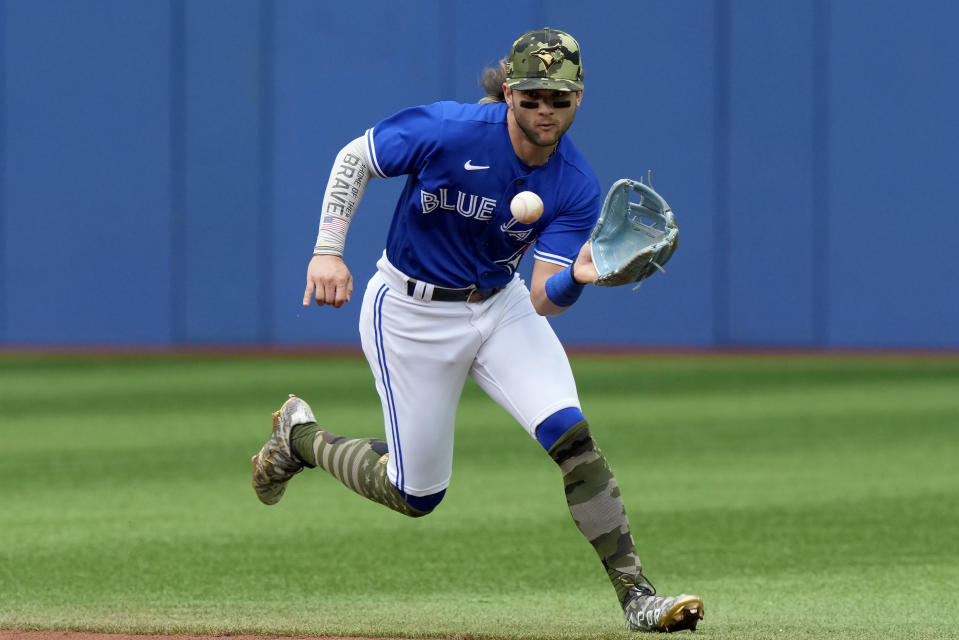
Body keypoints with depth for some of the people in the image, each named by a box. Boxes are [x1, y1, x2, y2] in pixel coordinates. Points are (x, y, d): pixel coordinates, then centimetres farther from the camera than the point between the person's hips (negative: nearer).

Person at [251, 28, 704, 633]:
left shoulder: (576, 187, -13)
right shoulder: (446, 130, -24)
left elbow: (542, 300, -15)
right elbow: (355, 158, -10)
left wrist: (576, 277, -38)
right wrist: (328, 250, -19)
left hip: (501, 306, 3)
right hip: (411, 314, -3)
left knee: (571, 434, -18)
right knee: (418, 495, 3)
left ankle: (636, 596, -15)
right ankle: (299, 434, 31)